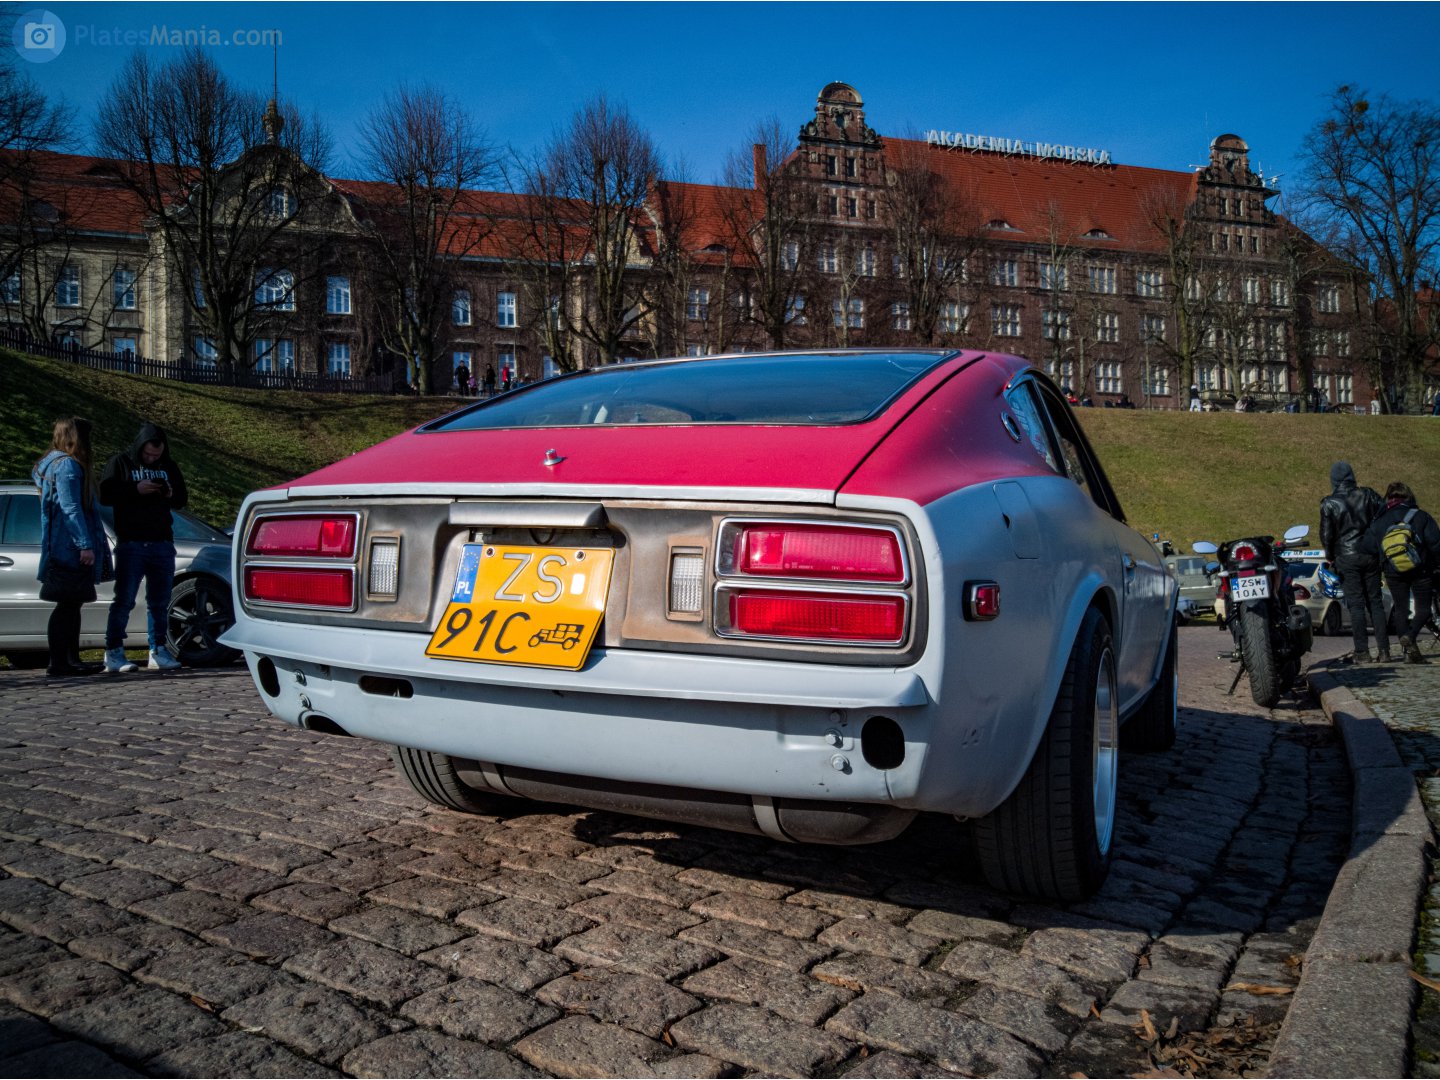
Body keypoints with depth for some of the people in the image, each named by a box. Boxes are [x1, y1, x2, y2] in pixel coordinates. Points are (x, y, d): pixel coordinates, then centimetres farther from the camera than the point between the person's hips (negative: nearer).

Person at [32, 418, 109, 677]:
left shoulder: (53, 463, 20)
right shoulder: (67, 465, -12)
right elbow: (71, 508, -19)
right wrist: (85, 544, -22)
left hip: (66, 549, 11)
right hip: (70, 547, -11)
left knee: (72, 604, 13)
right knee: (67, 604, -9)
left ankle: (71, 659, 18)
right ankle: (58, 662, -8)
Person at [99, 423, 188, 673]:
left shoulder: (169, 467, 13)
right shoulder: (120, 463, 2)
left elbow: (182, 499, 18)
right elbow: (105, 494, -7)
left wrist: (171, 495, -4)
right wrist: (136, 489, -19)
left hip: (162, 544, 4)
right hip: (130, 544, -4)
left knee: (160, 602, 6)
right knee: (124, 600, -5)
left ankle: (158, 652, 11)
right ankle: (113, 653, -1)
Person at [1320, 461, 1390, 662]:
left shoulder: (1329, 504, -7)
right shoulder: (1368, 495, 1)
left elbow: (1326, 534, -4)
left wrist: (1329, 556, 12)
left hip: (1347, 557, -3)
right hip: (1371, 555, 3)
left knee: (1356, 604, 0)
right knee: (1375, 602, 9)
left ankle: (1362, 652, -2)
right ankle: (1383, 649, 7)